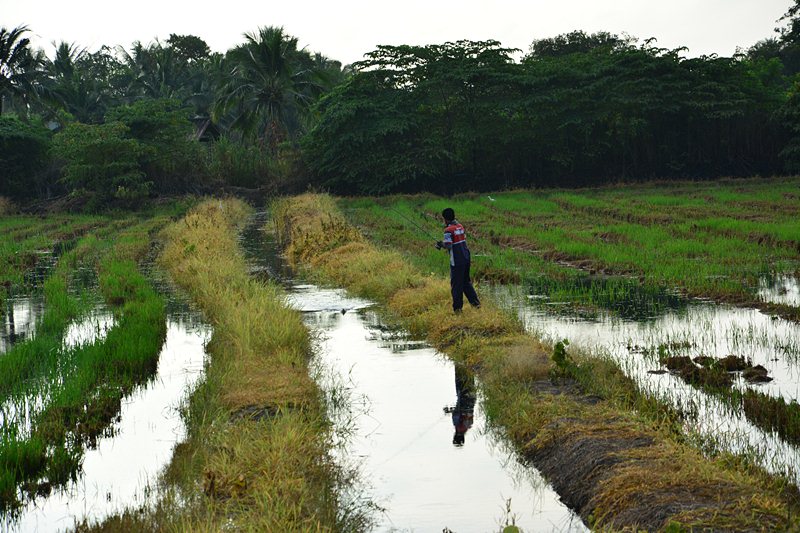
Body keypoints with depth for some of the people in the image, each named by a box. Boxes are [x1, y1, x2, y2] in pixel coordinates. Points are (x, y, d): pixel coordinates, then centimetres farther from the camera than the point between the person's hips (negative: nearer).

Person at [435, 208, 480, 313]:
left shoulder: (449, 230, -14)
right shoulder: (460, 227, 9)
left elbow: (448, 246, -21)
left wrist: (441, 244, 0)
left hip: (457, 260, -7)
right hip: (466, 257, 7)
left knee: (456, 284, 1)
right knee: (466, 281, 20)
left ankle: (457, 308, 4)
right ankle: (475, 302, 18)